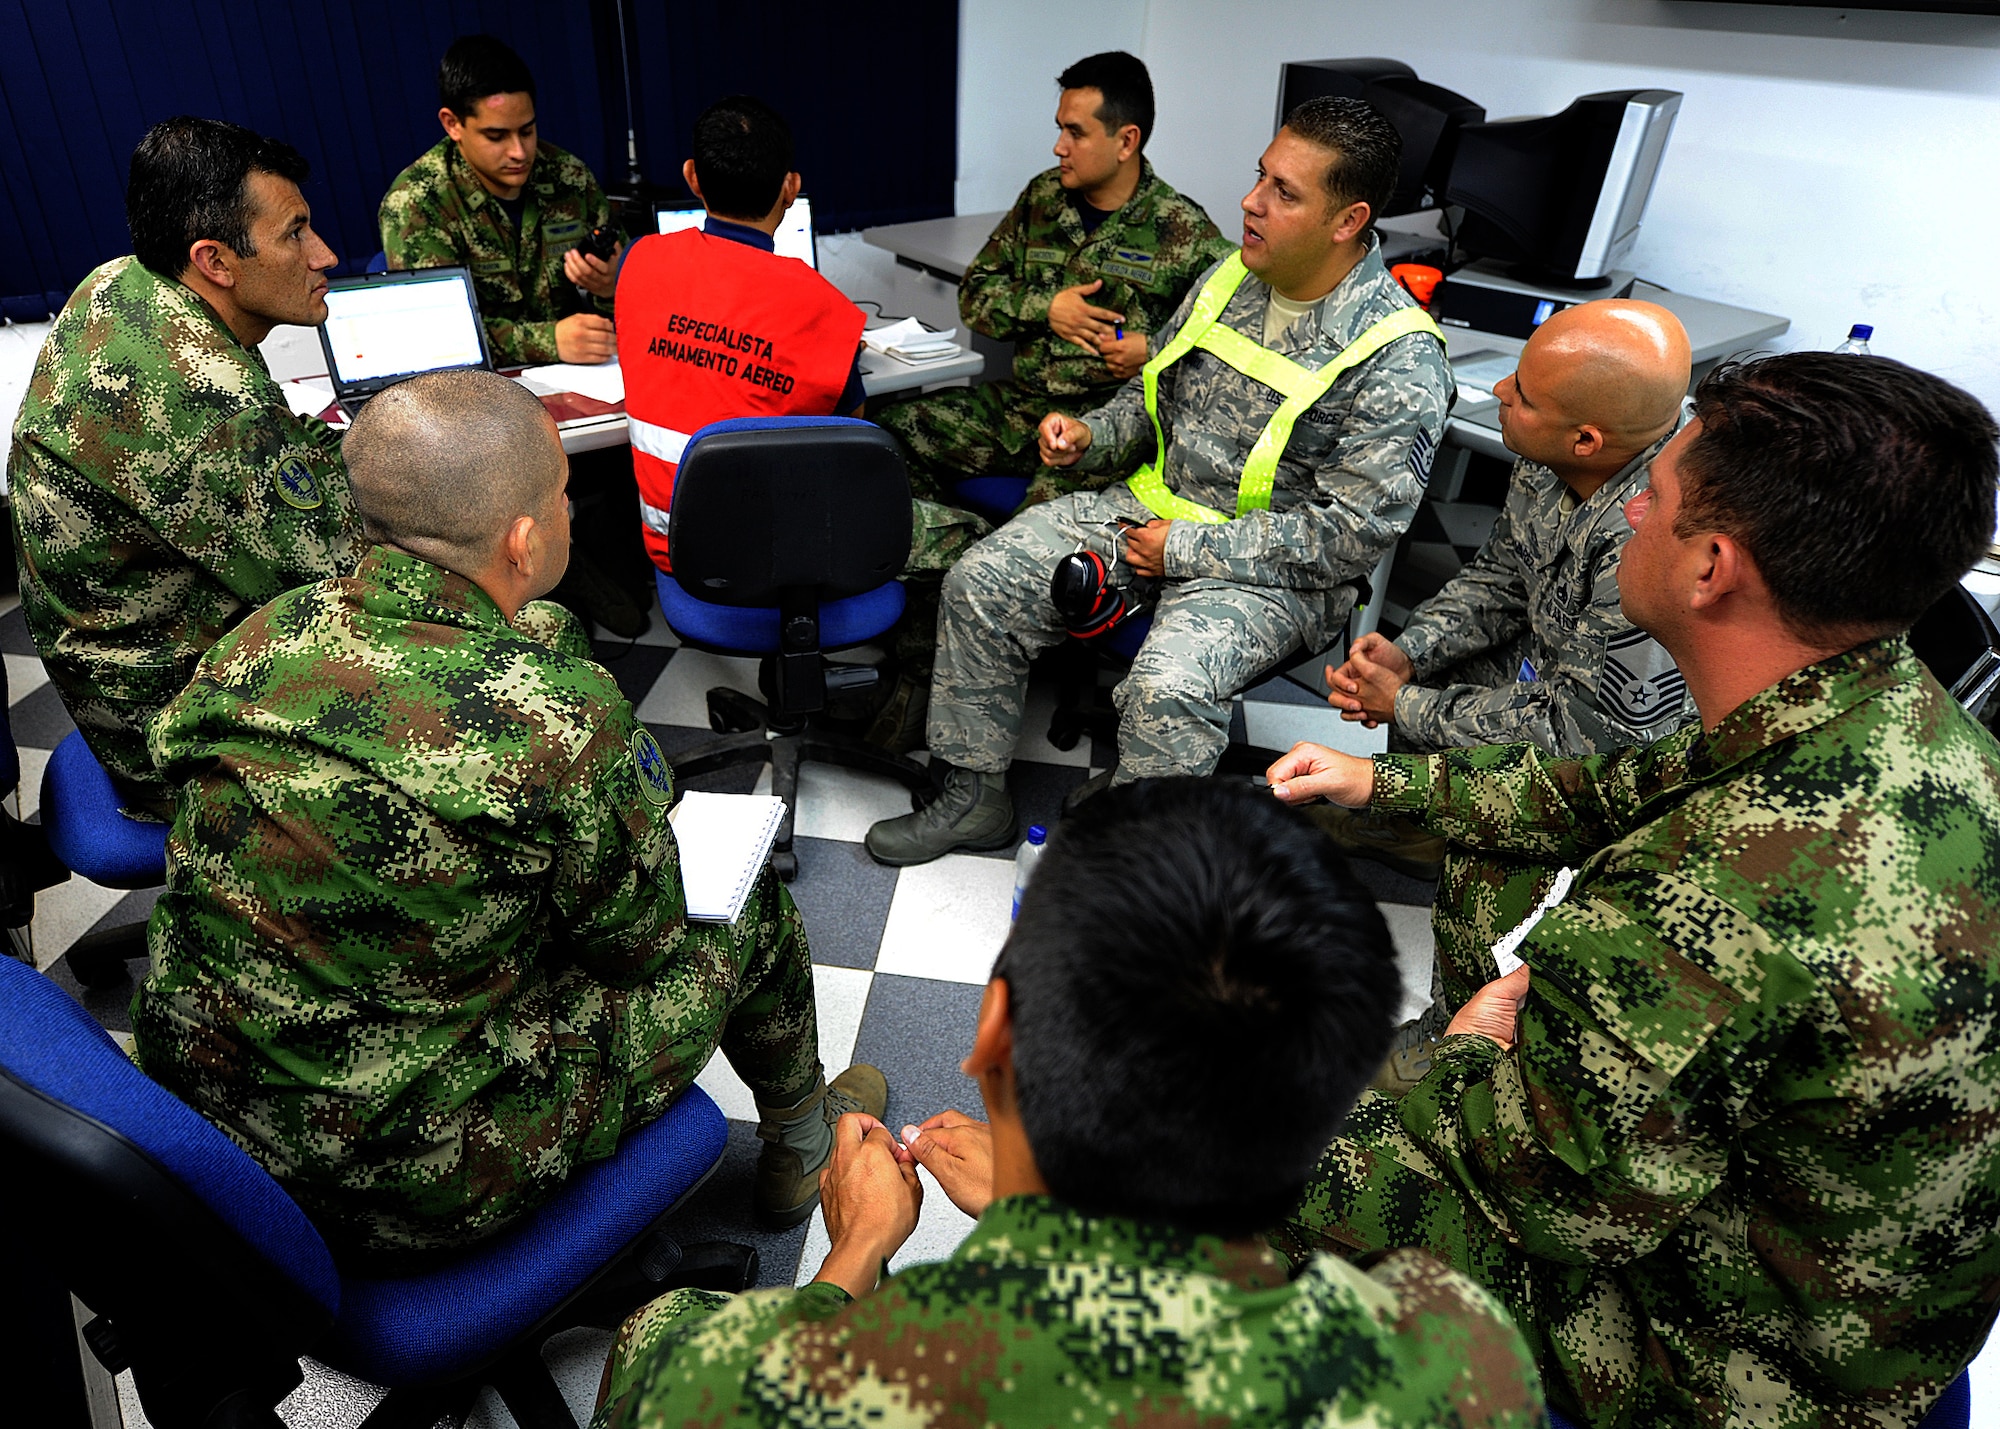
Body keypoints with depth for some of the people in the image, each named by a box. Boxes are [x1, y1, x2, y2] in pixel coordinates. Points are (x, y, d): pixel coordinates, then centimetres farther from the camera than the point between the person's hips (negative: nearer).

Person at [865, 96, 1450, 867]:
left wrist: (1187, 548, -19)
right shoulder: (1229, 280, 5)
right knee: (980, 582, -6)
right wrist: (1092, 435, -2)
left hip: (1275, 570, -6)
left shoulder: (1399, 359, -17)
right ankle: (973, 798, 9)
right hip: (1155, 505, 7)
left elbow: (1351, 534, -20)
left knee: (1168, 686, -35)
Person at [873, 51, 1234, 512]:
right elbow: (975, 294, 14)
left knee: (1051, 503, -36)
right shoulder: (1043, 197, 13)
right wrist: (1045, 308, -4)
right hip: (1020, 403, 6)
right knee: (887, 436, -12)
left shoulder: (1184, 231, -2)